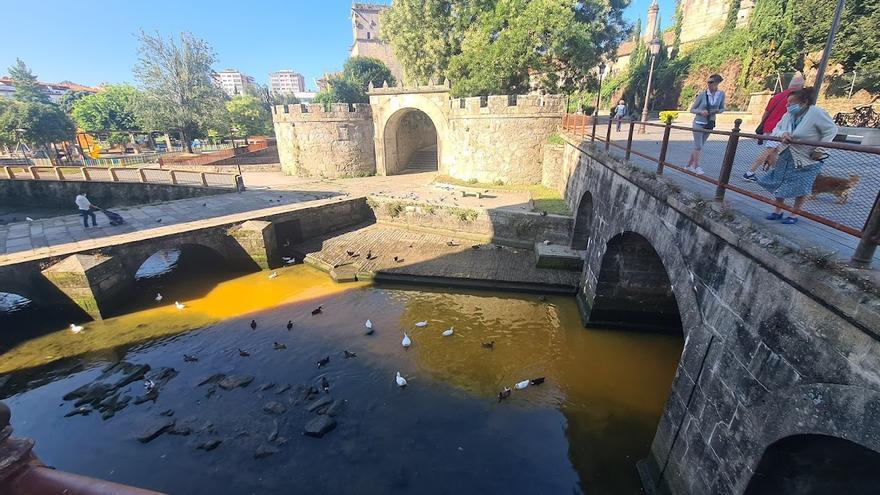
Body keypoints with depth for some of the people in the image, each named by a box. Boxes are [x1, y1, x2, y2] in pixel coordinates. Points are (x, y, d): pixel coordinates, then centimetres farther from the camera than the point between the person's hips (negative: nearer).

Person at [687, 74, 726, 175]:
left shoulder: (721, 94, -1)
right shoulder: (702, 94, -10)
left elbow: (722, 108, 10)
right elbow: (692, 109, -4)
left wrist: (718, 111, -13)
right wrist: (701, 111, -23)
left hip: (710, 124, 4)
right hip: (699, 123, -4)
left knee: (699, 146, 9)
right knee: (698, 146, -5)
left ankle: (689, 165, 18)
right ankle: (697, 167, 3)